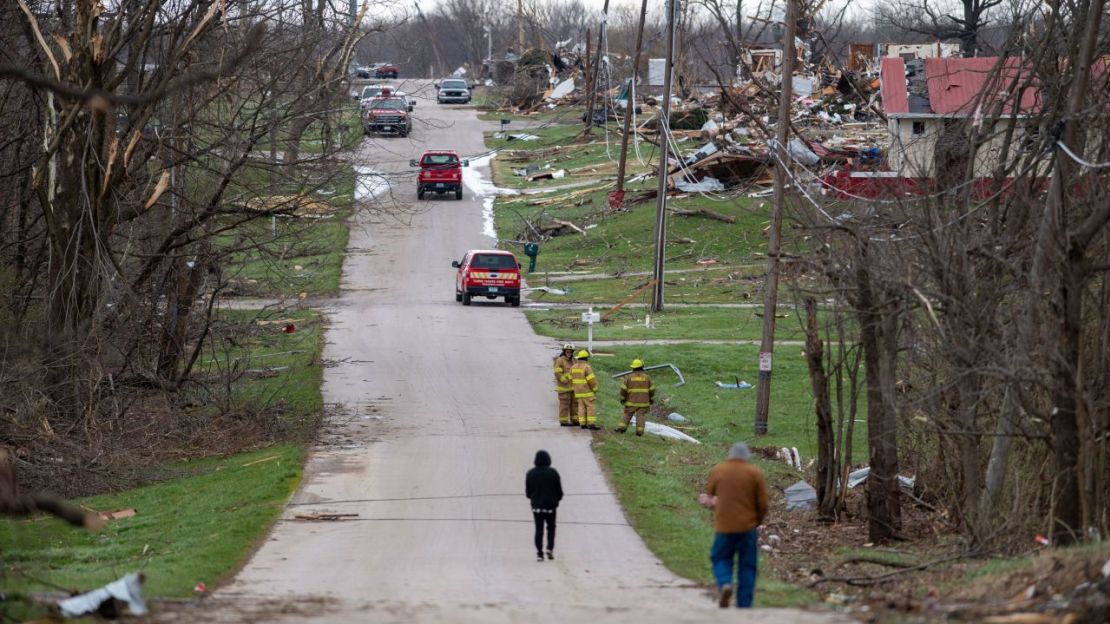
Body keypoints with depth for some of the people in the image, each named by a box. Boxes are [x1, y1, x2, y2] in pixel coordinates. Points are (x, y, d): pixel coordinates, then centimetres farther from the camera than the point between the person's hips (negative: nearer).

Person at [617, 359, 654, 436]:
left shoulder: (629, 377, -3)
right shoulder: (647, 377, -1)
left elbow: (623, 389, -5)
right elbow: (652, 389, 4)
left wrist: (622, 398, 6)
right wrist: (651, 399, 16)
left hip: (631, 401, 0)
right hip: (643, 401, 0)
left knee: (627, 415, 8)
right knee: (640, 415, 1)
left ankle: (622, 428, 0)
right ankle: (639, 431, -7)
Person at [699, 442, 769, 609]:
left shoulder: (717, 470, 2)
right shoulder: (755, 473, -1)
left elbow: (708, 496, 6)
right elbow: (763, 504, 0)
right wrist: (758, 521, 15)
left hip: (724, 526, 0)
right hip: (748, 526, 0)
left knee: (721, 558, 16)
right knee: (747, 567, 7)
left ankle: (724, 583, -13)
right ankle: (744, 606, 4)